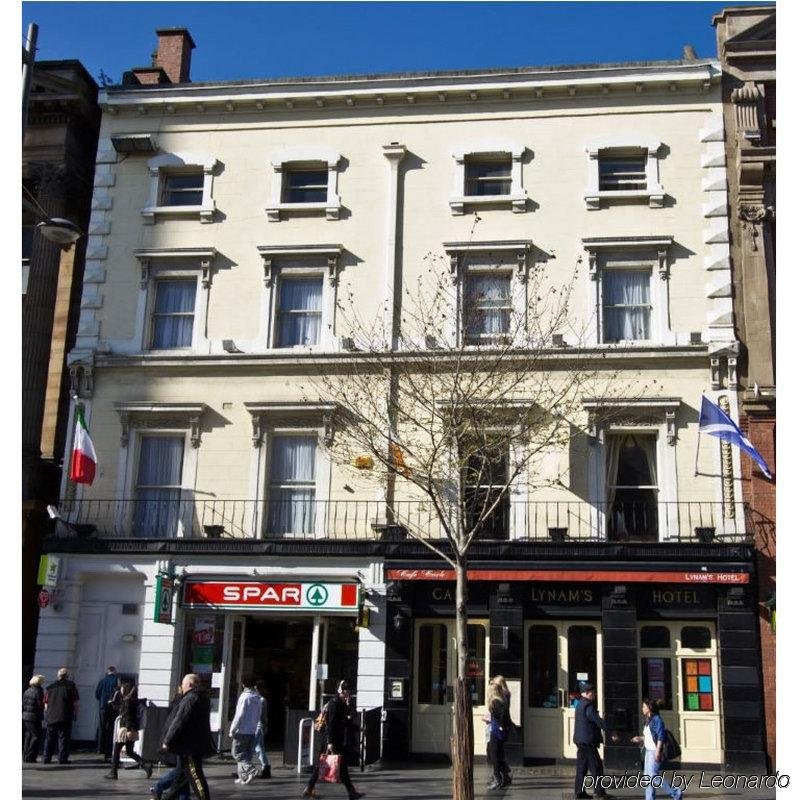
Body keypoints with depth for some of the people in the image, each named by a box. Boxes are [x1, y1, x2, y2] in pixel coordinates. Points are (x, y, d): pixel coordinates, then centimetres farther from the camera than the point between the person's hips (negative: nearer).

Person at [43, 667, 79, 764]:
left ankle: (46, 758, 12)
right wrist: (75, 714, 6)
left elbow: (46, 704, 11)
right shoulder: (71, 686, -2)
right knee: (64, 738, 2)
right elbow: (75, 703, -4)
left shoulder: (50, 687, 9)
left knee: (50, 738, 12)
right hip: (66, 718, -3)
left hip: (51, 717, 3)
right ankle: (62, 758, -1)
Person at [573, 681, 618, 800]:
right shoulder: (588, 706, -16)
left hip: (581, 741, 10)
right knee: (596, 766, -5)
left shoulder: (580, 704, 16)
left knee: (581, 767, 11)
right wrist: (612, 733, -19)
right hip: (588, 741, -10)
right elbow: (599, 721, -21)